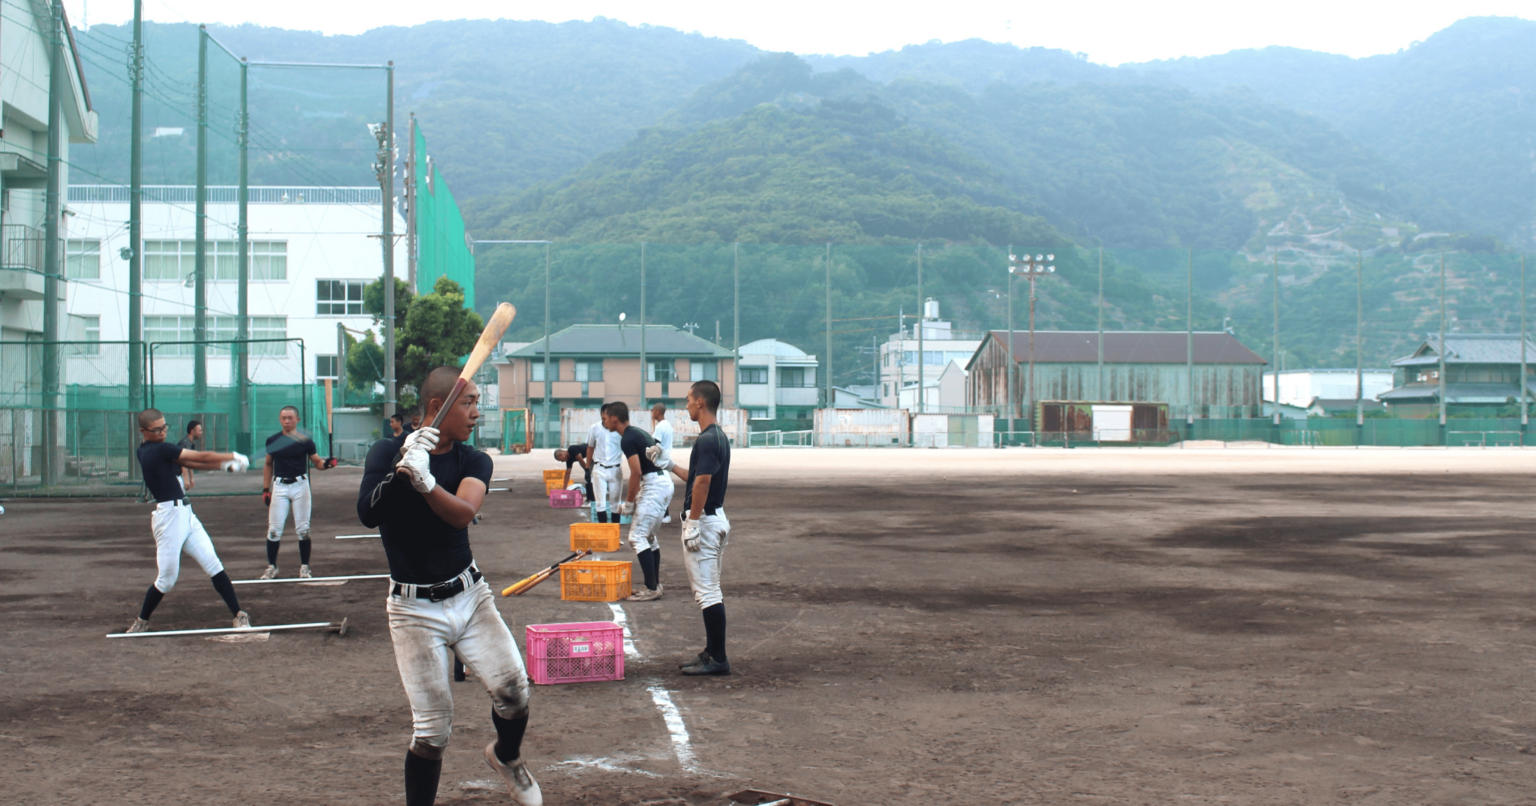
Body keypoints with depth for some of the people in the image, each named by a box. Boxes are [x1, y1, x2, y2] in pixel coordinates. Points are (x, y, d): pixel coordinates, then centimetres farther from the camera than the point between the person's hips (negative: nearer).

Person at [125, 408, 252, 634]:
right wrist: (234, 457, 1)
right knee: (167, 579, 0)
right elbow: (200, 458, -10)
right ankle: (142, 621, 20)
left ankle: (238, 615, 0)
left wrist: (224, 465, -1)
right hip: (169, 517, -9)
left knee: (213, 565, 0)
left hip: (185, 515, 9)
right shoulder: (160, 449, -15)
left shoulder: (144, 451, 13)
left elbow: (190, 463, 10)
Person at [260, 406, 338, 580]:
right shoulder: (272, 440, 3)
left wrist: (326, 464, -20)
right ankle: (271, 567, 8)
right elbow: (268, 465, 13)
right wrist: (265, 489, 7)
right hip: (279, 486, 1)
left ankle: (304, 567, 10)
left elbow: (317, 462, 3)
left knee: (303, 529, 1)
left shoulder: (305, 440, -2)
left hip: (300, 485, -1)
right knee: (274, 528, -2)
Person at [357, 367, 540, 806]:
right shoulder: (388, 452, -7)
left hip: (469, 595, 3)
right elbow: (368, 514, -22)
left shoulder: (473, 461, 0)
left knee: (512, 688, -12)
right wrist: (401, 470, -36)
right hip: (415, 609, -3)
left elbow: (462, 513, -22)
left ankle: (506, 756, 20)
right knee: (432, 729, -5)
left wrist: (425, 481, -41)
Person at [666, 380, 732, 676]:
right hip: (716, 518, 11)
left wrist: (692, 524, -22)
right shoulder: (719, 437, 13)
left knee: (707, 592, -7)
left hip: (704, 519, -11)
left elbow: (702, 483, -24)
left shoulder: (707, 440, -18)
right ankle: (712, 652, 21)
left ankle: (718, 659, -5)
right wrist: (669, 464, 24)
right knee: (710, 591, 15)